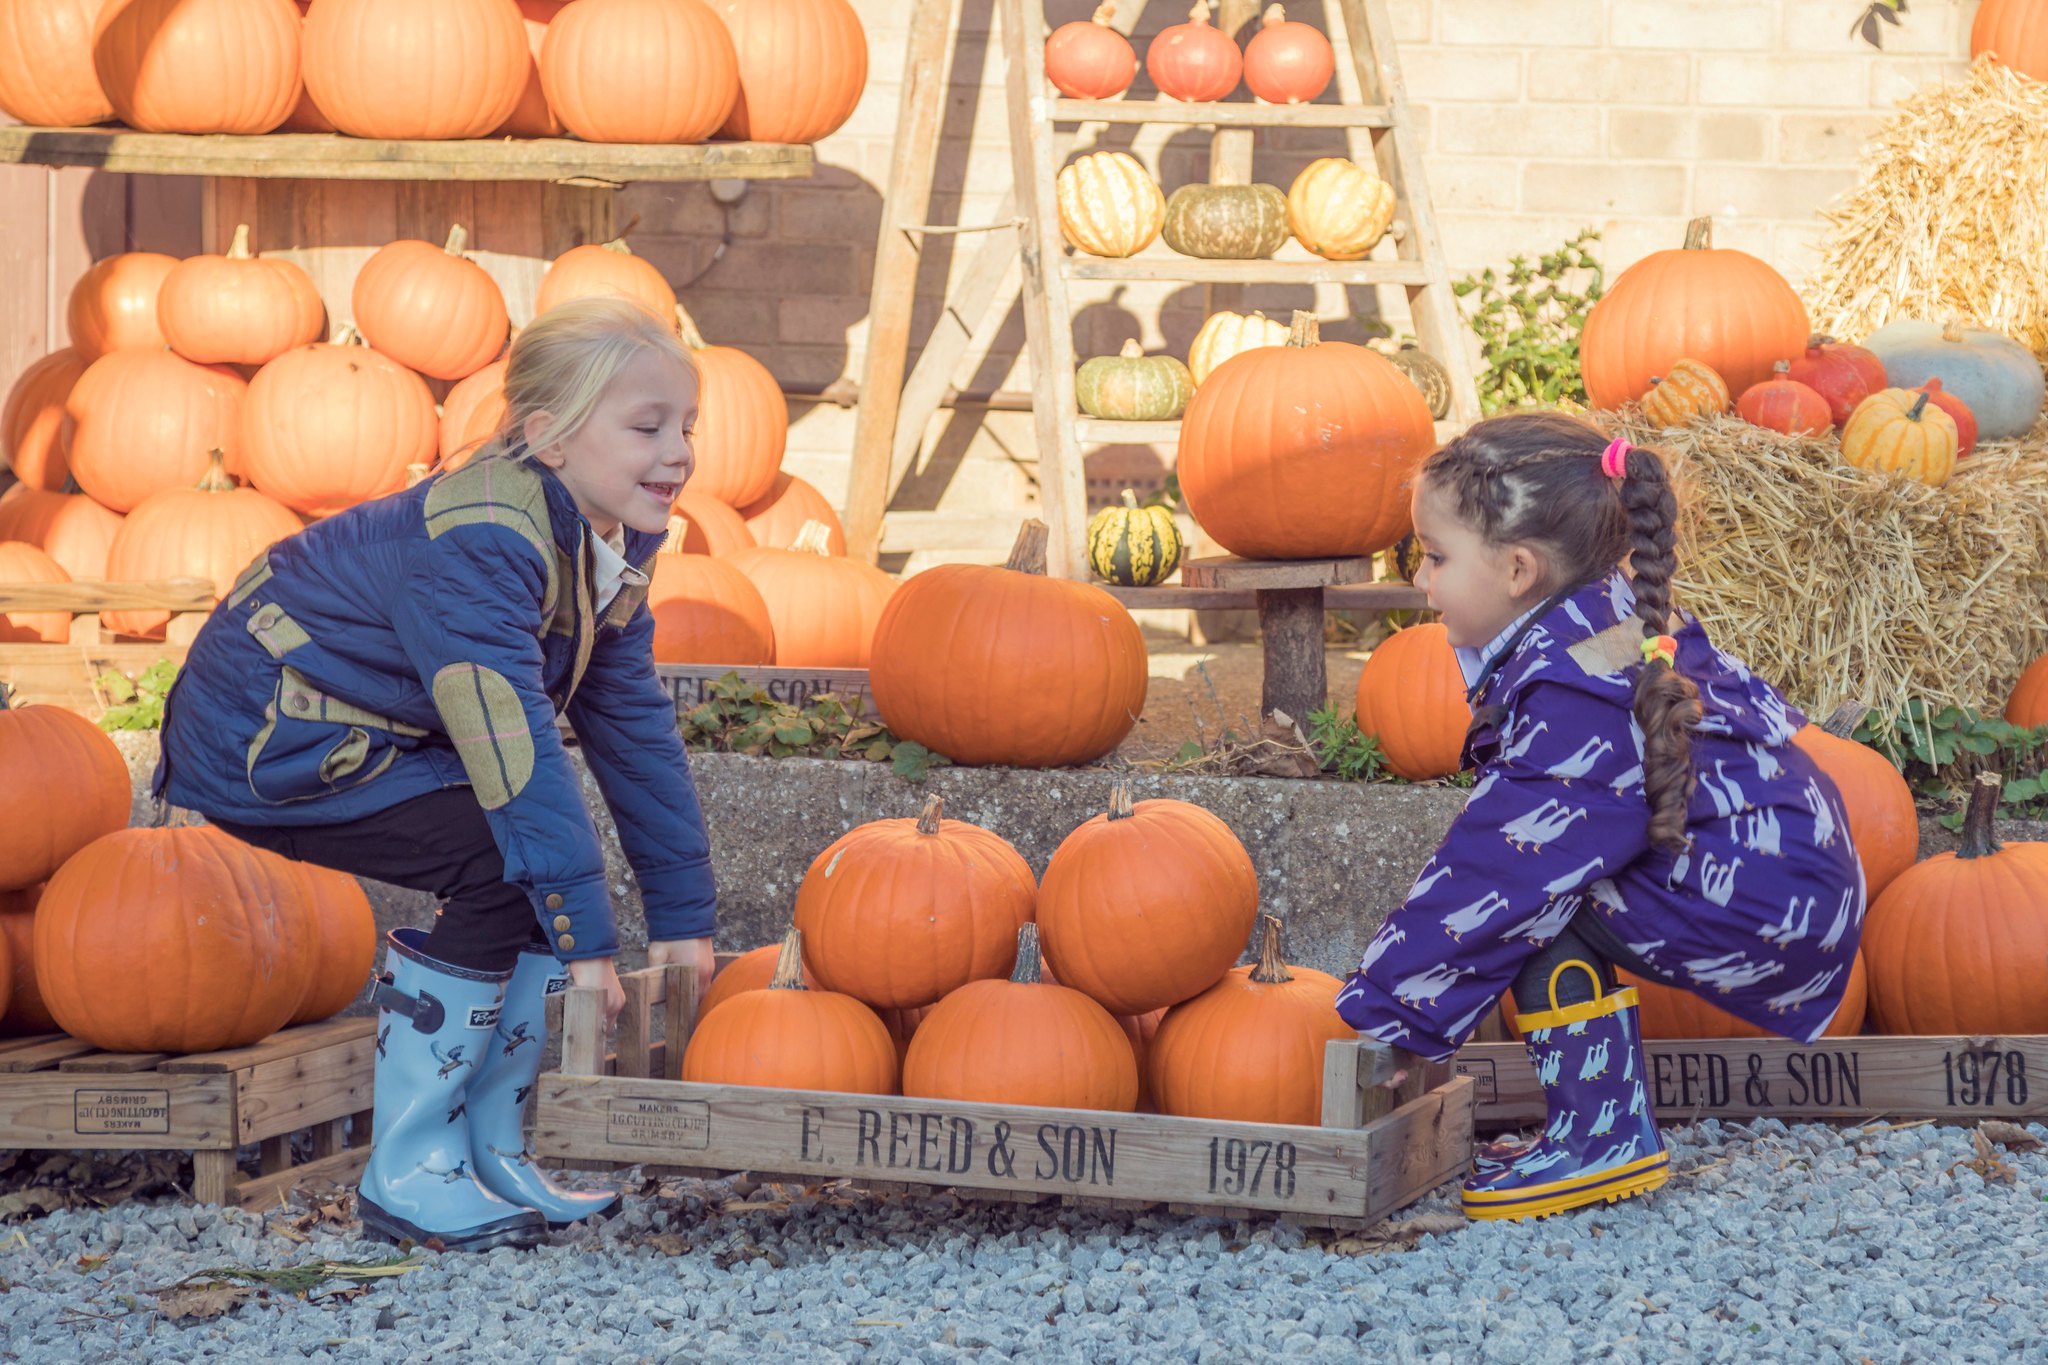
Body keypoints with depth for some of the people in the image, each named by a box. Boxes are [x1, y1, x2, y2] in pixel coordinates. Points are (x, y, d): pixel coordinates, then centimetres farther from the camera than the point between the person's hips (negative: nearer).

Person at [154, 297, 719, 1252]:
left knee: (550, 852, -2)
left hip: (372, 733, 10)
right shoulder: (477, 541, -30)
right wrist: (582, 934, -33)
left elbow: (632, 722, 5)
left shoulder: (614, 544, 0)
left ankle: (491, 1147, 9)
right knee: (501, 858, -22)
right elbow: (513, 743, -34)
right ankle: (408, 1175, -13)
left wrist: (683, 913, 3)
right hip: (262, 743, -10)